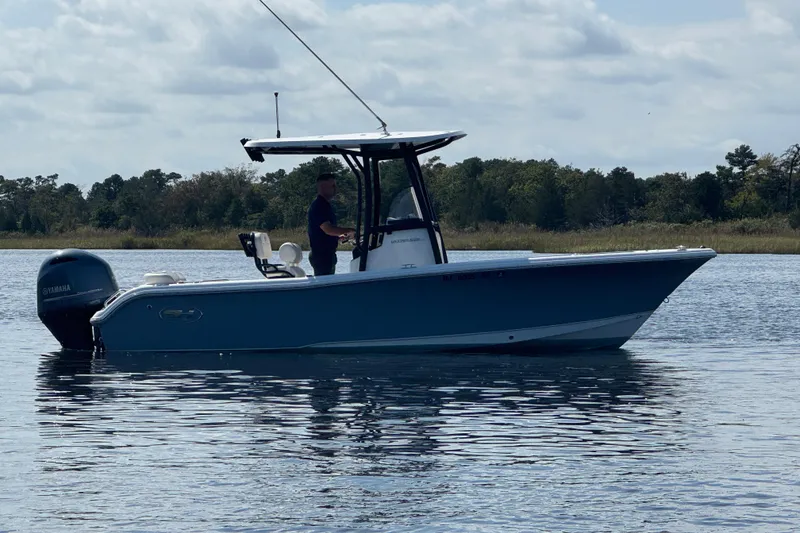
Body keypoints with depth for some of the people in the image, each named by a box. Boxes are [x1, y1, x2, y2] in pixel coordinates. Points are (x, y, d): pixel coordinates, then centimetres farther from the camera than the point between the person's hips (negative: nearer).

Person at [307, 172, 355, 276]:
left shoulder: (325, 205, 18)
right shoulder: (318, 206, -16)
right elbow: (328, 229, -25)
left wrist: (339, 236, 11)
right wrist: (348, 231, -19)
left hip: (328, 254, 11)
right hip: (321, 255, -11)